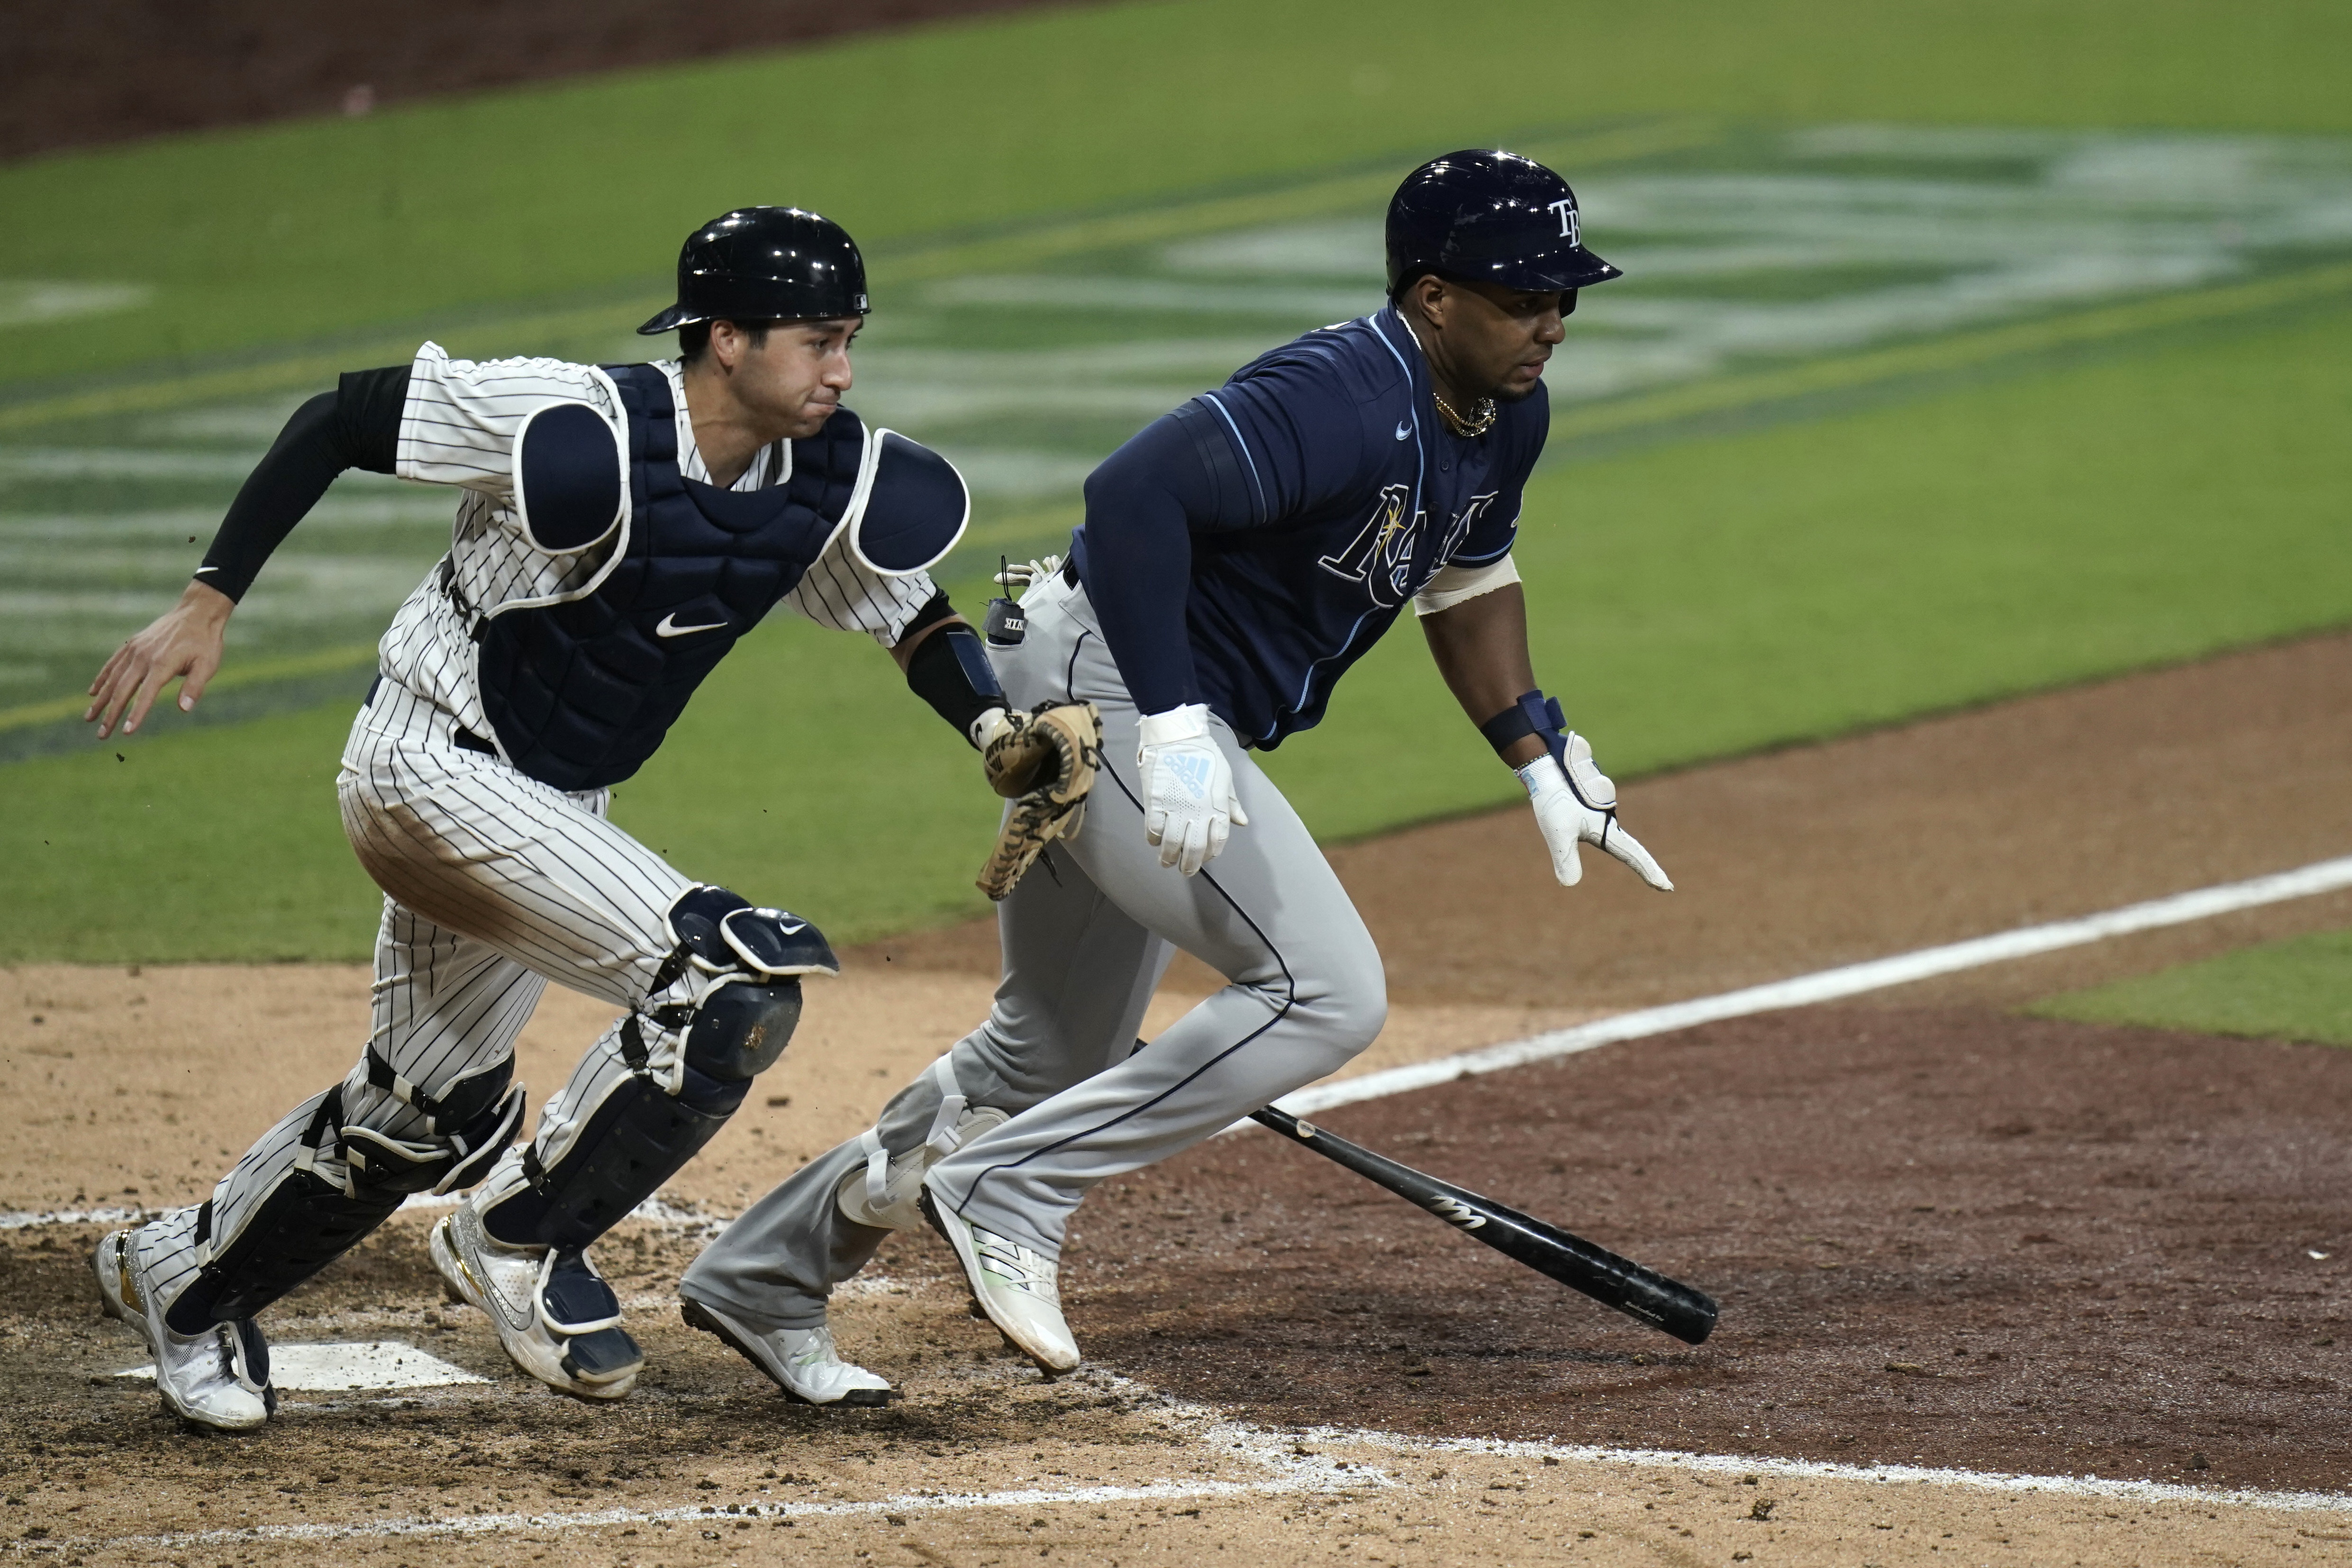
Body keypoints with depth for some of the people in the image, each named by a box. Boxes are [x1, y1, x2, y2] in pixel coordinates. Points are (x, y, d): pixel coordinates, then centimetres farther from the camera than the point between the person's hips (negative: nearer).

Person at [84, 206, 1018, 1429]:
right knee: (731, 973, -22)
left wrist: (995, 725, -16)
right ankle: (523, 1238, -5)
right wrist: (210, 600, -20)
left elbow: (912, 618, 4)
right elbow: (336, 420, -18)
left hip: (552, 808, 8)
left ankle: (181, 1274, 43)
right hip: (429, 766, -8)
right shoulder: (579, 431, -26)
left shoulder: (830, 480, -8)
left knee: (427, 1108, 21)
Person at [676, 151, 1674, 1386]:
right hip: (1102, 683, -10)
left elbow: (1466, 582, 22)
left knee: (1058, 1053, 20)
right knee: (1327, 993, -19)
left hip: (1151, 716, 10)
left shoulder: (1504, 416, 5)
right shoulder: (1343, 402, -26)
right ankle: (1006, 1192, -12)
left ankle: (761, 1276, 31)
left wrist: (1544, 764, 15)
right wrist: (1177, 726, -39)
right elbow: (1134, 493, -35)